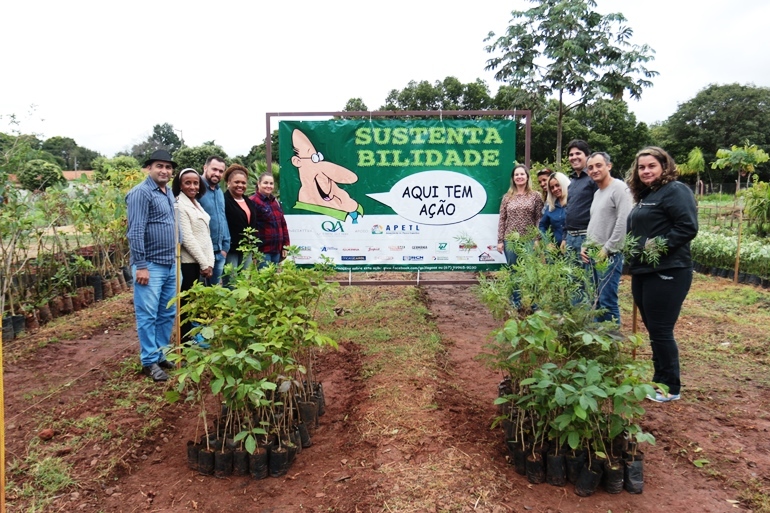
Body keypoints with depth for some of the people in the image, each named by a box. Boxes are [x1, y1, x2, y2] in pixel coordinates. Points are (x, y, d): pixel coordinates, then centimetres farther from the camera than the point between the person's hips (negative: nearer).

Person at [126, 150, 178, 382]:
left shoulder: (168, 193, 14)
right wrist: (140, 265, -19)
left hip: (170, 264, 8)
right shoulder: (141, 193, -11)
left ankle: (161, 354, 26)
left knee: (168, 313, 14)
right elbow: (135, 232, -16)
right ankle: (149, 361, 8)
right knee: (148, 315, 0)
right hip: (151, 265, -8)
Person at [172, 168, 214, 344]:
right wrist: (204, 263, -12)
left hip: (201, 263, 8)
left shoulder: (197, 205, 16)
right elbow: (187, 238, -15)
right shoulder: (180, 205, -10)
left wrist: (210, 262, 3)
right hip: (188, 263, -8)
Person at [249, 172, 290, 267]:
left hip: (277, 250, 7)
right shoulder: (253, 202, -7)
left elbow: (283, 224, 19)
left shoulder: (275, 202, 17)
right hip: (262, 251, -7)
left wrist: (285, 246, 13)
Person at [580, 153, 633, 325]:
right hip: (593, 254, 9)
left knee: (607, 301, -8)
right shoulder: (597, 193, 18)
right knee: (598, 300, 13)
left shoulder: (619, 188, -9)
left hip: (610, 255, -9)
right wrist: (585, 246, 13)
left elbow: (624, 222, -19)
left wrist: (607, 249, -17)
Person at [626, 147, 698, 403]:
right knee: (653, 330, 15)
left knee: (661, 331, -3)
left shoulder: (675, 190, -10)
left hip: (666, 273, -9)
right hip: (643, 272, 9)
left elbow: (688, 227, -20)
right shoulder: (644, 195, 18)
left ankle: (670, 388, 10)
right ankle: (659, 381, 26)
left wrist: (660, 245, -22)